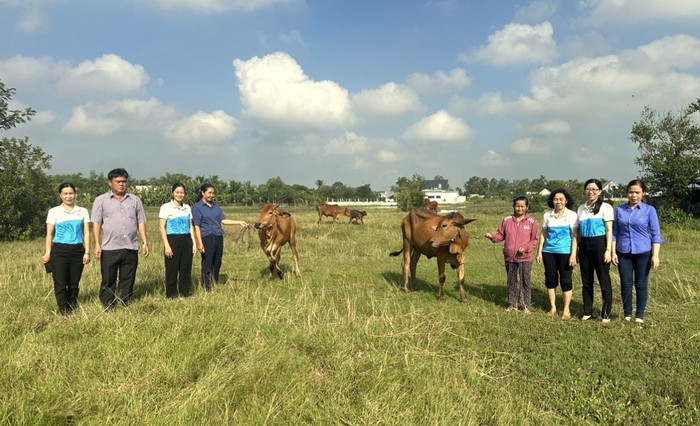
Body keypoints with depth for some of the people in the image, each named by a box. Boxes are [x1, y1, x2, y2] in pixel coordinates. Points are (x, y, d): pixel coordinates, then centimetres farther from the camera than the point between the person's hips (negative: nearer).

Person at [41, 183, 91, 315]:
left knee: (74, 284, 7)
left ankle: (73, 311, 16)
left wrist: (87, 252, -2)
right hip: (59, 251, -1)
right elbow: (49, 234, 3)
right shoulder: (54, 211, 4)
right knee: (60, 284, -1)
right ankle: (64, 313, 6)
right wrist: (47, 253, -4)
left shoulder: (83, 211, 7)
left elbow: (86, 233, 5)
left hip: (77, 251, 1)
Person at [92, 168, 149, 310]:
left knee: (128, 279, 9)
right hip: (109, 248, -2)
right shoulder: (101, 200, 5)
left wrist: (145, 242, 3)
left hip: (131, 248, 2)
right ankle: (107, 307, 16)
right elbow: (96, 224, 1)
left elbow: (141, 222, 11)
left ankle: (126, 305, 19)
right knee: (108, 280, 5)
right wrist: (97, 244, -7)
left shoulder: (135, 200, 11)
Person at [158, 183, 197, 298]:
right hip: (173, 240, -4)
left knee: (186, 269, 8)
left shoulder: (187, 208, 11)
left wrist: (194, 243, 8)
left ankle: (184, 293, 20)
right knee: (172, 270, 2)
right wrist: (166, 246, -13)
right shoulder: (166, 207, -3)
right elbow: (161, 227, -7)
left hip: (186, 241, 5)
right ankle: (171, 296, 14)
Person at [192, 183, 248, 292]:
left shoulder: (215, 206, 15)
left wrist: (239, 222, 0)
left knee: (217, 264, 10)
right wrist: (200, 243, -14)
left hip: (218, 238, 6)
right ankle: (206, 290, 7)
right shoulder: (197, 207, -2)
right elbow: (196, 226, -7)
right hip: (207, 238, -6)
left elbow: (223, 220, 11)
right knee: (207, 266, -2)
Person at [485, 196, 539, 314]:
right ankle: (512, 304, 27)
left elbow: (534, 240, -1)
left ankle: (525, 306, 17)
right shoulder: (507, 220, 1)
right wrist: (492, 237, -15)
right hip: (509, 258, 2)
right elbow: (500, 235, 5)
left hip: (525, 258, -2)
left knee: (525, 282, 4)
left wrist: (525, 247, -16)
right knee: (511, 282, 14)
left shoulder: (531, 222, -3)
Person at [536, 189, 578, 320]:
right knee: (550, 279, 8)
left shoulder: (572, 215, -2)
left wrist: (573, 254, -11)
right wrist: (539, 252, 6)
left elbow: (574, 236, -5)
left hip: (565, 252, -3)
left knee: (565, 280, 1)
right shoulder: (547, 215, 6)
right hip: (549, 252, 3)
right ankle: (553, 307, 20)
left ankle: (566, 310, 10)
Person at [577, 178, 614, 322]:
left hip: (599, 245, -5)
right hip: (584, 246, 5)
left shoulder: (605, 207, -3)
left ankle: (606, 314, 11)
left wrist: (608, 250, -13)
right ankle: (587, 312, 20)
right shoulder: (581, 208, 11)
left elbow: (609, 230, -7)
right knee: (586, 282, 10)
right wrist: (576, 249, 12)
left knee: (604, 281, 1)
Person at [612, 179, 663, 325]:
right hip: (623, 253, 2)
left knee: (641, 284, 5)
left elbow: (656, 234, -2)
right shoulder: (619, 210, 4)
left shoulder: (649, 210, -2)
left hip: (643, 253, -2)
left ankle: (639, 315, 17)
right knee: (626, 284, 6)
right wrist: (613, 252, 2)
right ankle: (627, 314, 19)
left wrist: (655, 255, -8)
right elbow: (614, 233, 7)